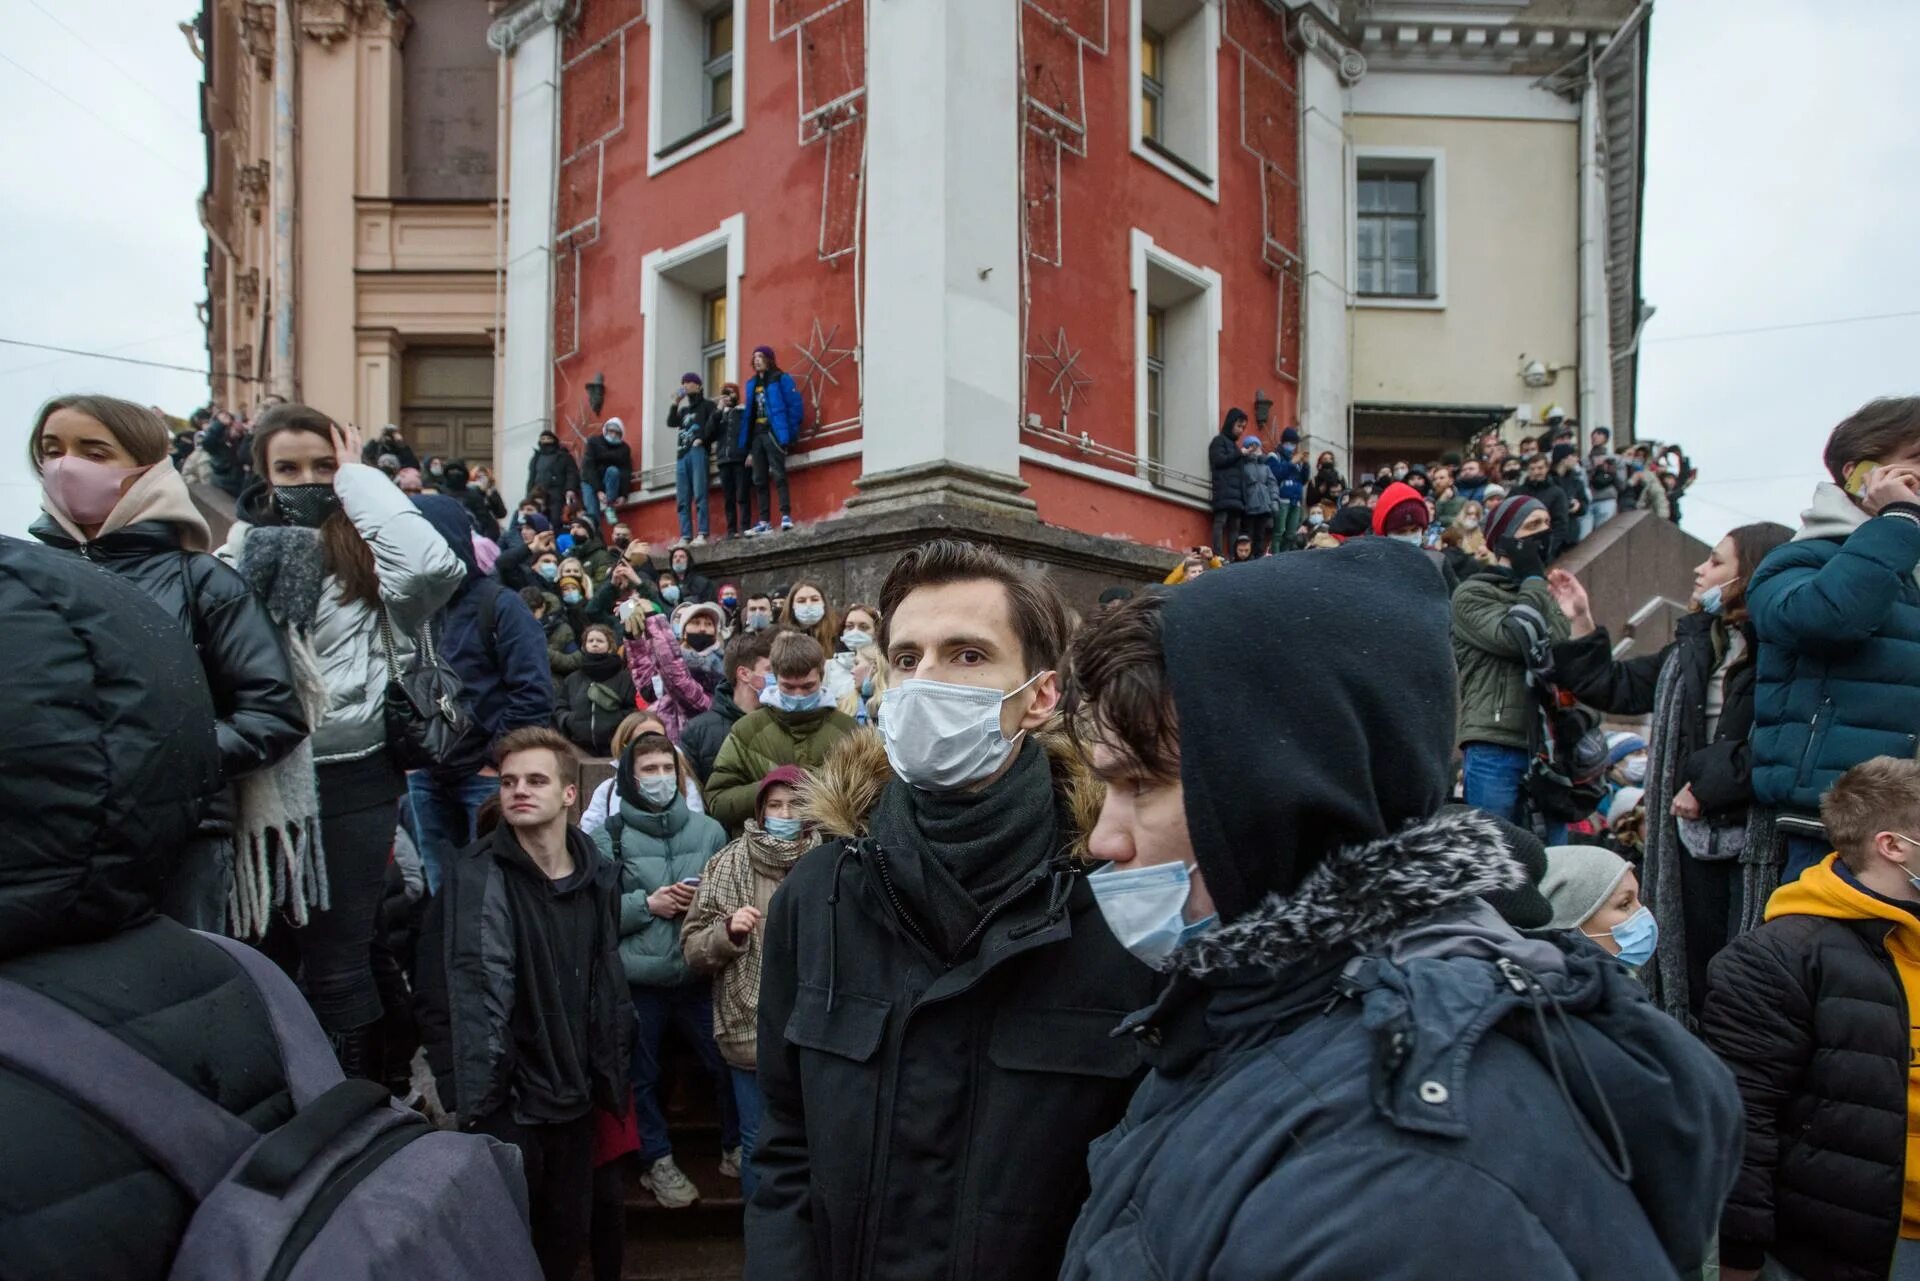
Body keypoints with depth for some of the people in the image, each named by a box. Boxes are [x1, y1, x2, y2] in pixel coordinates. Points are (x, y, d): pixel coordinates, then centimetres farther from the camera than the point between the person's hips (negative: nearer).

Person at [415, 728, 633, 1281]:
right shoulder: (479, 876, -14)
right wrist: (476, 1095, -26)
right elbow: (477, 992, -22)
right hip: (506, 1099, -5)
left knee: (568, 1236, 17)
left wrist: (609, 1068, 10)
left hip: (573, 1093, 5)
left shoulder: (597, 874, 4)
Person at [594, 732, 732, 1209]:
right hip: (638, 978, -2)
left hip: (698, 974, 2)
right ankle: (657, 1161, 29)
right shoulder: (609, 837, -4)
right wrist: (647, 904, -15)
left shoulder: (708, 830, 3)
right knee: (643, 1076, 11)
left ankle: (737, 1147, 29)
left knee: (725, 1063, 9)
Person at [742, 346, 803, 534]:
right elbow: (748, 413, 18)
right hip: (757, 434, 7)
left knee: (778, 475, -16)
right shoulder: (752, 384, 19)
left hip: (774, 433, -7)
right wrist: (748, 447, 12)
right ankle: (765, 522, 4)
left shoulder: (781, 379, 1)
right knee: (760, 480, 4)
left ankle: (786, 516, -19)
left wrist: (789, 434, -13)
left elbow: (796, 406, -5)